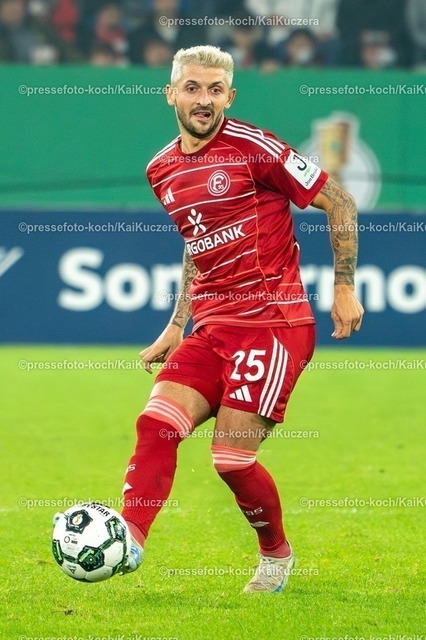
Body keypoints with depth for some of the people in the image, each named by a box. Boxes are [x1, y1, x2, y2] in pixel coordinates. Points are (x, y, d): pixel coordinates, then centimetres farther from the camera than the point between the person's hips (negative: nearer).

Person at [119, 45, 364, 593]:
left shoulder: (254, 148, -10)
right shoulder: (162, 170, 12)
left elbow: (339, 203, -3)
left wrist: (344, 288, -5)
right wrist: (176, 326, 22)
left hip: (273, 325, -6)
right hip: (212, 328, 6)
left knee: (232, 458, -8)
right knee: (156, 423, -14)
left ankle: (276, 554, 17)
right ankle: (127, 542, -17)